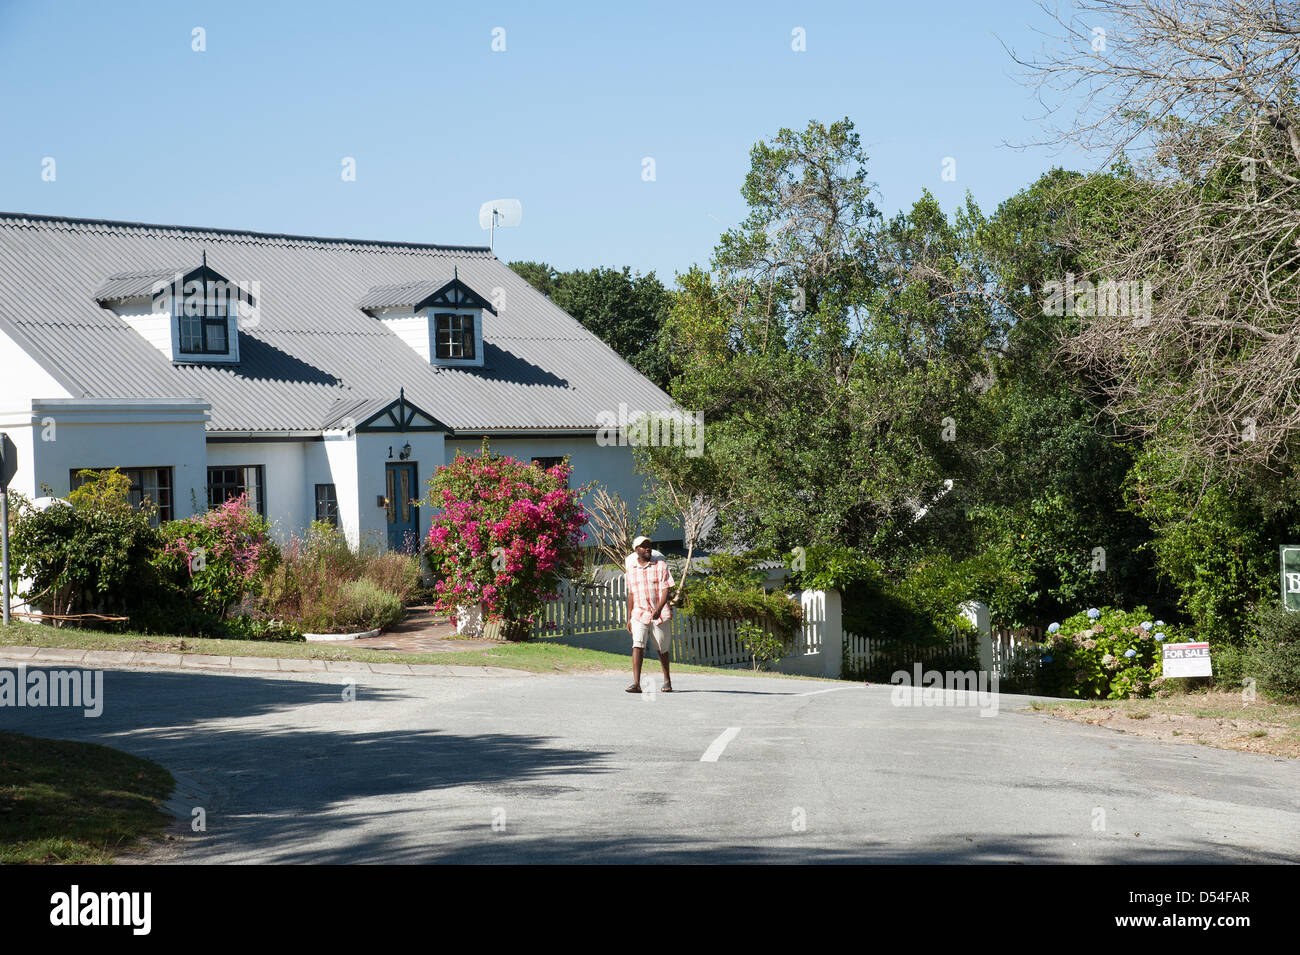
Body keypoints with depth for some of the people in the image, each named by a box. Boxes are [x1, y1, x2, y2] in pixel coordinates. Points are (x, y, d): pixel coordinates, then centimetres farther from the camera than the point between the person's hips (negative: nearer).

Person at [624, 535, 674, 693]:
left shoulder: (661, 565, -3)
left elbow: (665, 590, -9)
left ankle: (667, 679, 30)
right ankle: (636, 683, -23)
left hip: (660, 614, -2)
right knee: (637, 646, -16)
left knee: (662, 649, 8)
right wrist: (629, 618, 14)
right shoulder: (631, 568, 9)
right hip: (639, 614, 2)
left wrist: (658, 609, -26)